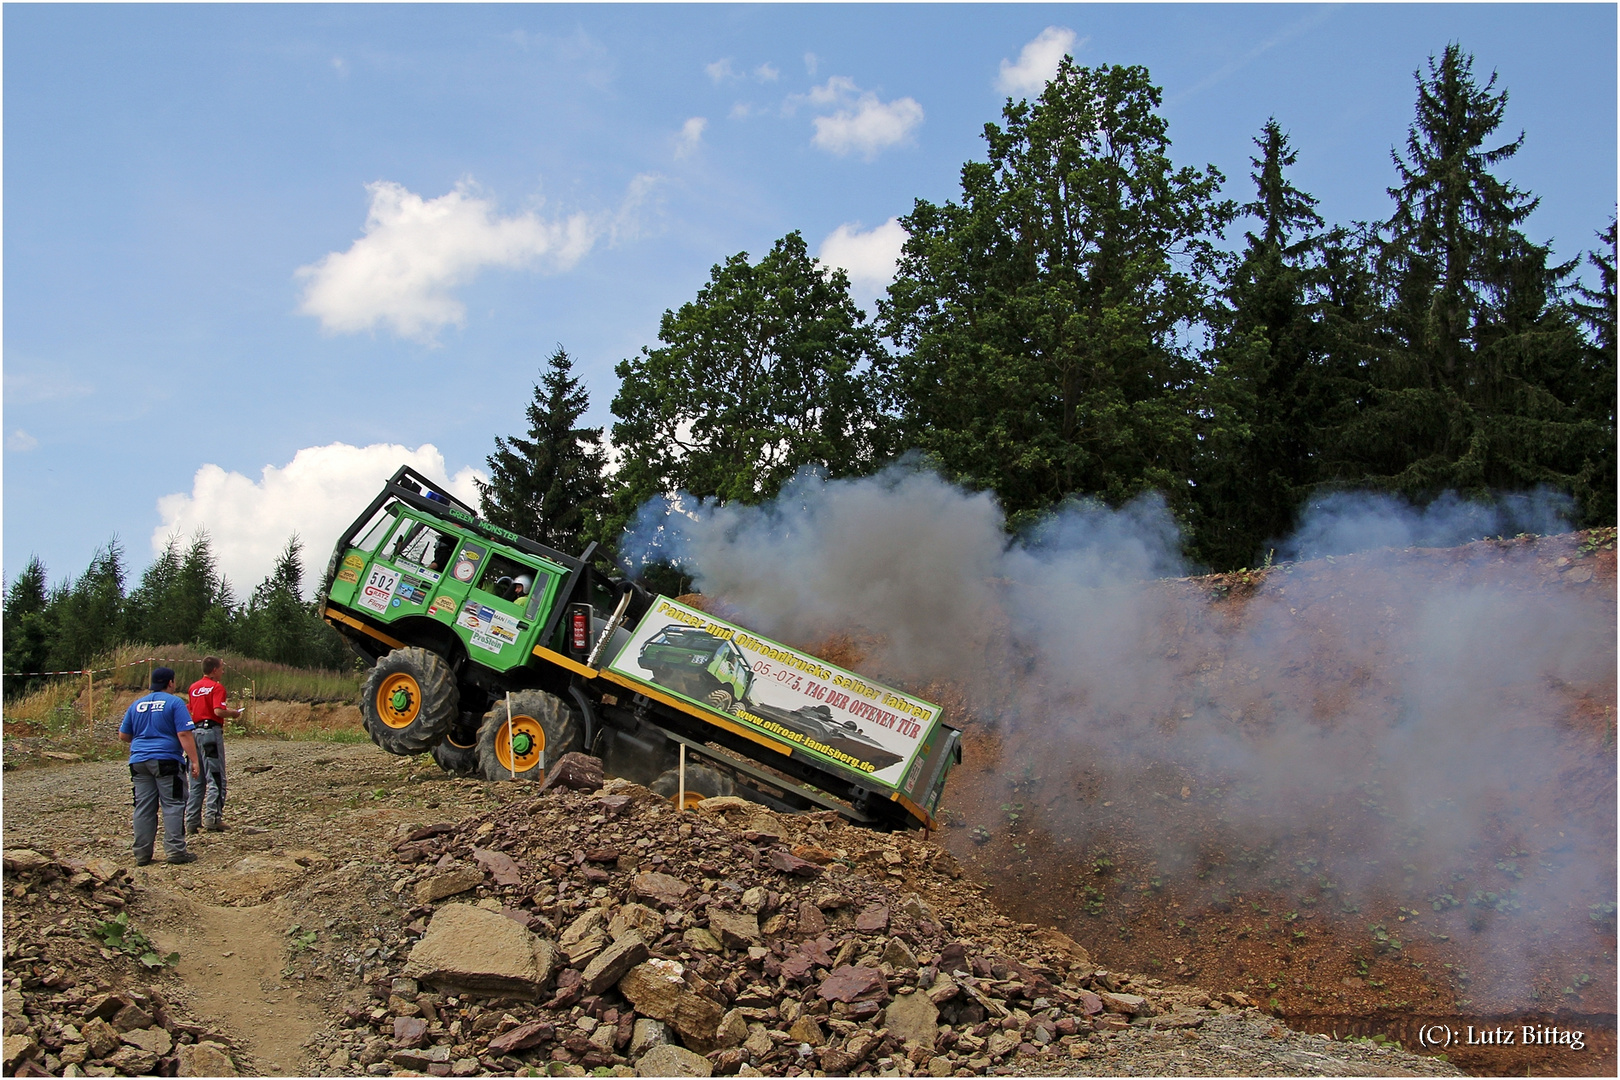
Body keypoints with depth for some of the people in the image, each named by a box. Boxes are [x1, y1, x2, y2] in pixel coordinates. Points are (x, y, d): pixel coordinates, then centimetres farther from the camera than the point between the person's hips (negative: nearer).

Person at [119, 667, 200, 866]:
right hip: (166, 760, -6)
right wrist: (194, 760, -11)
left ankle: (142, 854, 10)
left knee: (143, 808, 8)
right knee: (173, 805, -1)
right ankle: (175, 851, -4)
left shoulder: (137, 705, 13)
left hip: (139, 761, 6)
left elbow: (123, 735, 17)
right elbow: (184, 734, -12)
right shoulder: (174, 702, -5)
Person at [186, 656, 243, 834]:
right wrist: (234, 713, -2)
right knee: (216, 777, -5)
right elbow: (218, 711, -20)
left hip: (195, 731, 8)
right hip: (211, 731, -8)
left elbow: (191, 710, 19)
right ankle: (212, 817, -11)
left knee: (197, 779, 11)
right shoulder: (217, 687, -8)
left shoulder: (194, 687, 15)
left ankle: (192, 821, 12)